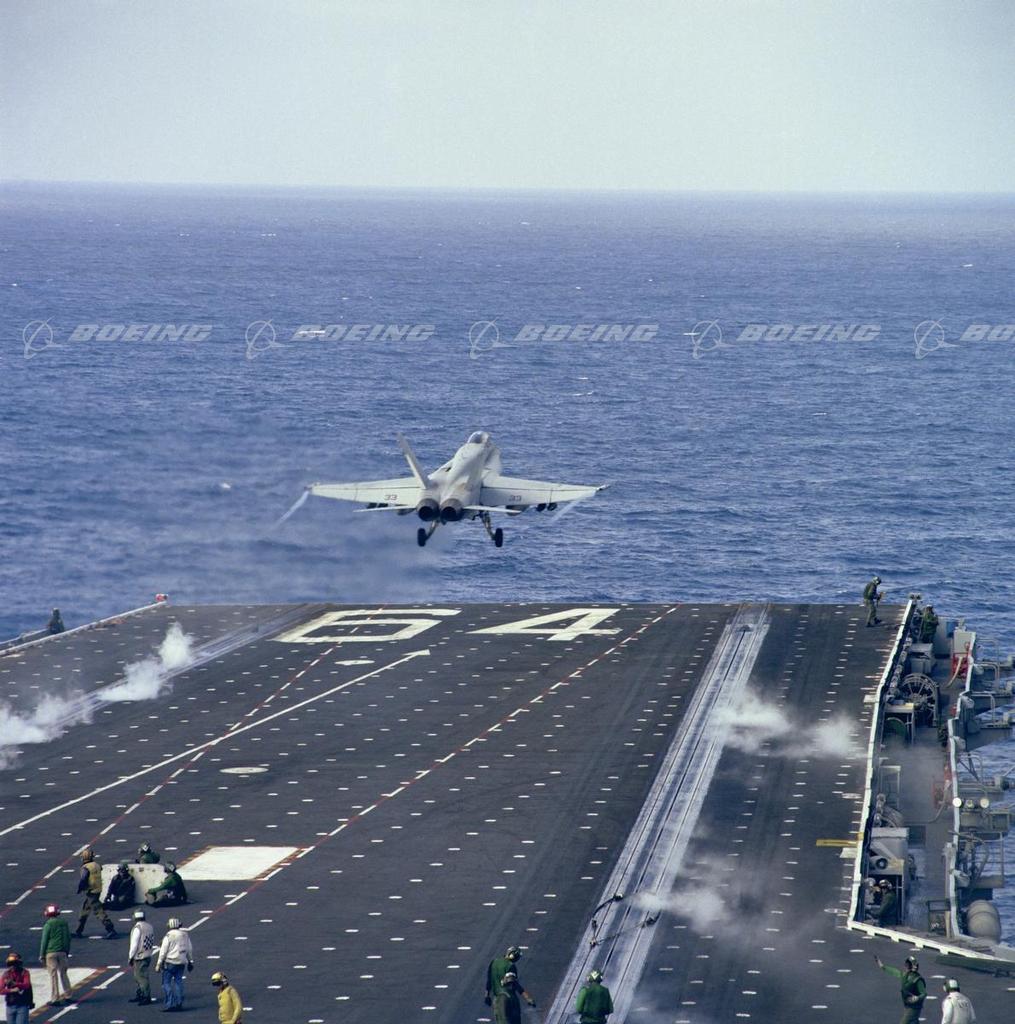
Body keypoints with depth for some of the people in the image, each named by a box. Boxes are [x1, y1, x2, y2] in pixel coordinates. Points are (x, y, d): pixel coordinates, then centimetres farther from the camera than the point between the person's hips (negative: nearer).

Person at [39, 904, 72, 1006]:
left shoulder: (48, 925, -10)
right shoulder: (64, 923, 6)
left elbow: (44, 941, -7)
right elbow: (68, 939, 13)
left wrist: (42, 956, -1)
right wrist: (67, 952, 22)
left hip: (51, 953, -5)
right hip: (62, 952, 5)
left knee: (53, 976, -2)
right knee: (63, 973, 16)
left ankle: (55, 999, -1)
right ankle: (67, 996, 18)